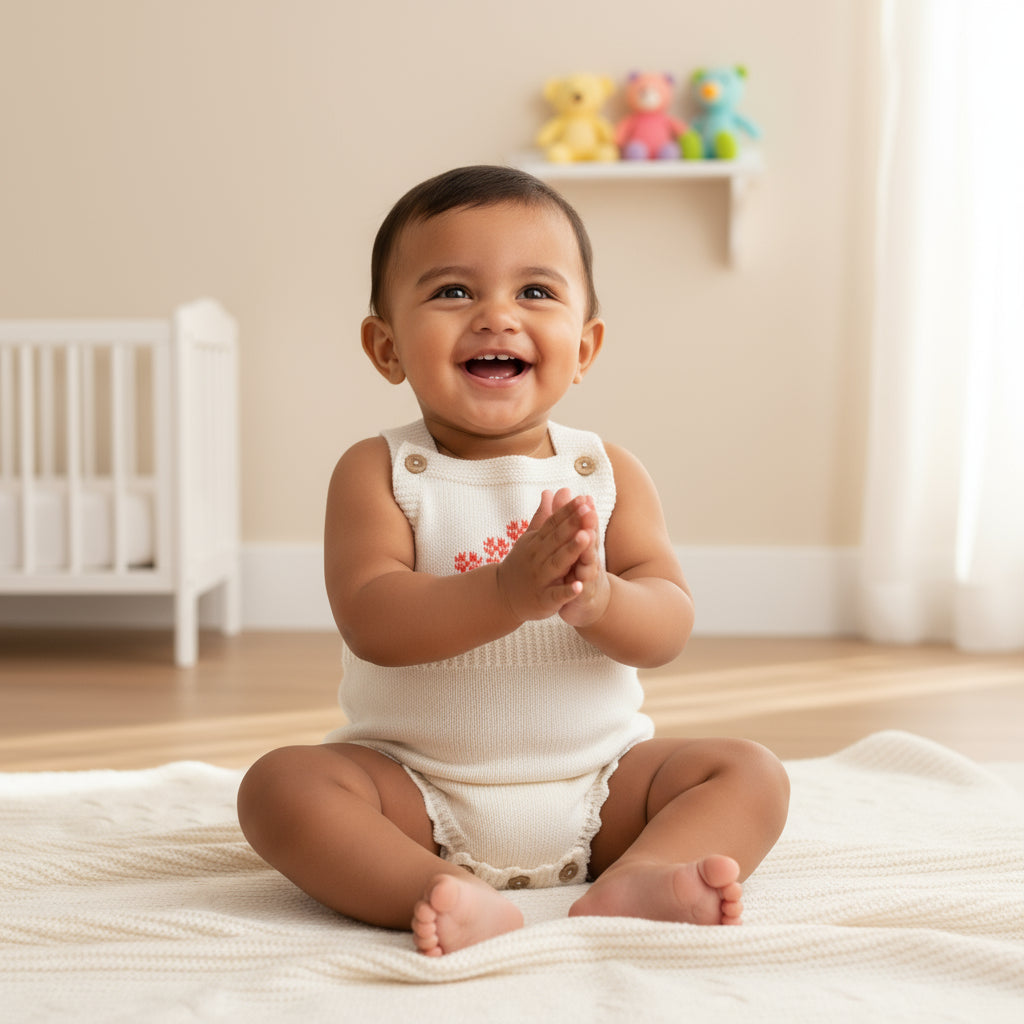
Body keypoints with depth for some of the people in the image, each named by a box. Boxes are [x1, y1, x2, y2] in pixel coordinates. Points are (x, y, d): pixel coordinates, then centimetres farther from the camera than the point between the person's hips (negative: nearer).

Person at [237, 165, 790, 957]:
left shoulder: (609, 474, 0)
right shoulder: (379, 473, -7)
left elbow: (669, 628, -9)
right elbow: (371, 623, -22)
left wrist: (596, 600, -33)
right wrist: (508, 591, -37)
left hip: (597, 786, 3)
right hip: (418, 789, -2)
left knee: (751, 774, -12)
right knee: (282, 785, -24)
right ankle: (445, 895, -38)